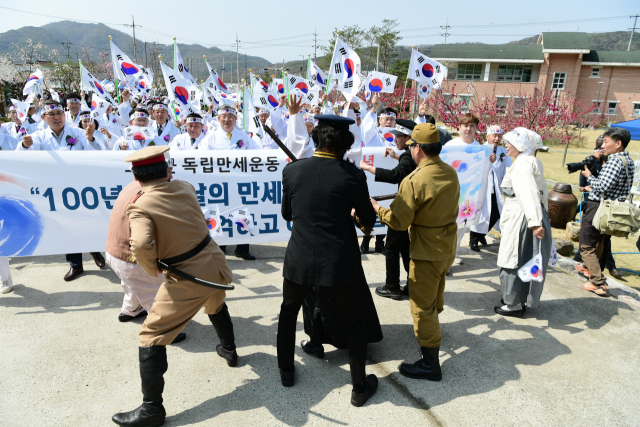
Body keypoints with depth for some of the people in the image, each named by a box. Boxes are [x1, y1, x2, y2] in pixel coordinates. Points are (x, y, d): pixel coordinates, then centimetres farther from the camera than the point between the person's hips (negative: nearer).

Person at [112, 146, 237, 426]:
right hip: (215, 266, 6)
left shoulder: (140, 206, -14)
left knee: (151, 338, 7)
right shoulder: (185, 187, 2)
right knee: (216, 306, 37)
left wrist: (153, 270, -10)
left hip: (186, 279, -6)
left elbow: (141, 245, -31)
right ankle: (229, 351, 57)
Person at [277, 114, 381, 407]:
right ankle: (360, 387, 29)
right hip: (339, 264, -2)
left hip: (298, 260, 3)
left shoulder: (292, 170, -4)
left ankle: (286, 371, 42)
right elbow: (368, 221, 1)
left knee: (289, 311, 29)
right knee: (354, 322, 18)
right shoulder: (353, 176, -12)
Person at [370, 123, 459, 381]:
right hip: (448, 248, 8)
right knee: (435, 294, 29)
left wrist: (376, 208, -4)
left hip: (426, 252, -8)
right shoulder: (451, 174, 0)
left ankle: (430, 364, 11)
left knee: (422, 305, 2)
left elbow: (398, 221, -20)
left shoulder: (414, 181, -25)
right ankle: (432, 327, 54)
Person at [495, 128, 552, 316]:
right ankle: (524, 298, 30)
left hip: (520, 217, -10)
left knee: (511, 261, 0)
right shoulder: (535, 162, 16)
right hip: (537, 214, 10)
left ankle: (513, 304, 10)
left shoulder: (522, 163, -15)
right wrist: (539, 218, 25)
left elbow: (528, 193, -27)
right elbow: (542, 192, 20)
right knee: (525, 260, 18)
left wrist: (535, 222, -36)